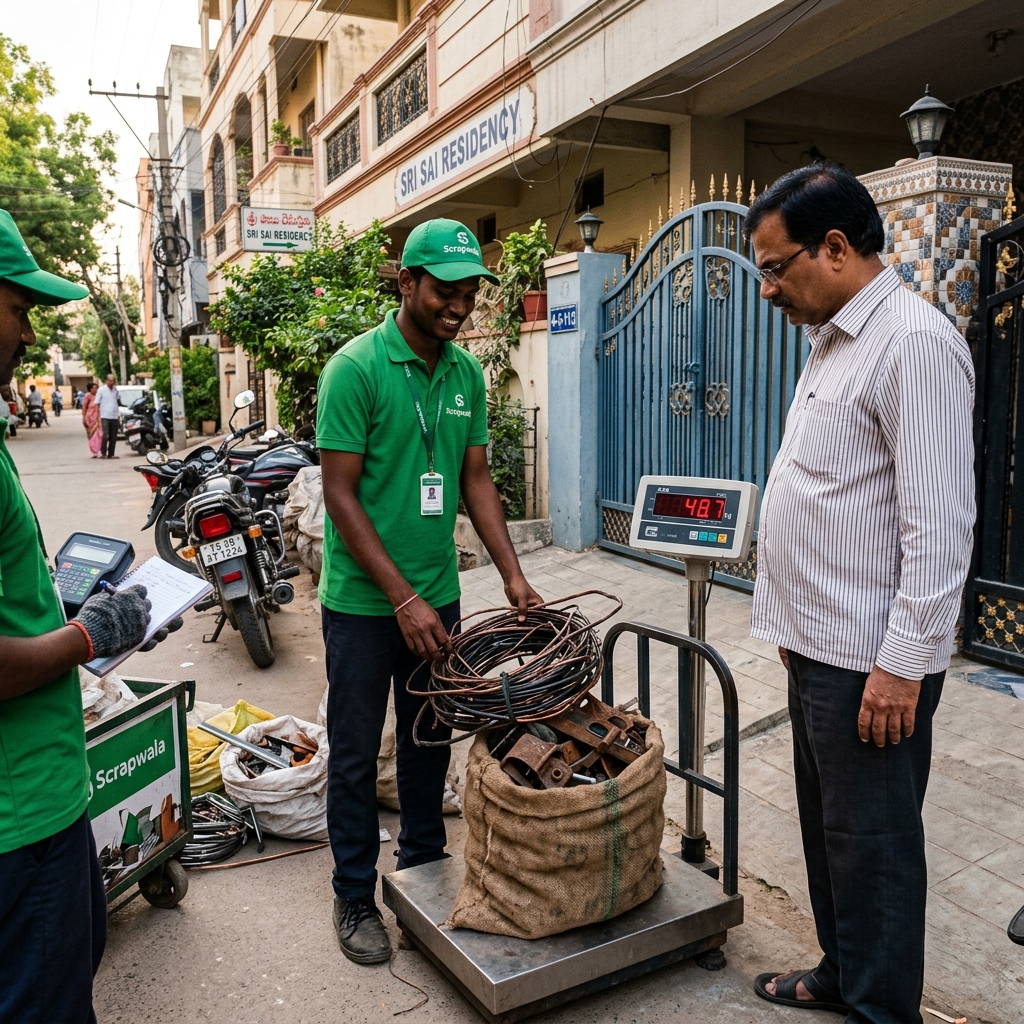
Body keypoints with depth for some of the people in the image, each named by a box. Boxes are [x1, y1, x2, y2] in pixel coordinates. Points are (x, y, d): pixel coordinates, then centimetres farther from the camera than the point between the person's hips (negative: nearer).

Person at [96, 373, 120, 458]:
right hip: (105, 417, -5)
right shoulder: (101, 390, -2)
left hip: (115, 417, 5)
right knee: (105, 436, -13)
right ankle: (103, 453, 1)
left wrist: (119, 415, 19)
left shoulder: (115, 389, 11)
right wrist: (98, 417, -9)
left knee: (113, 438, 6)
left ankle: (111, 454, 14)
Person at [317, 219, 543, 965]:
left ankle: (423, 864, 37)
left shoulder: (467, 372, 4)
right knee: (356, 753, 8)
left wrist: (512, 574, 0)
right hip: (363, 599, -5)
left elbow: (476, 479, 9)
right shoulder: (356, 368, -14)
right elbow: (340, 493, -17)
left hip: (437, 593, 6)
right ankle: (355, 896, 25)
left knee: (430, 739, 18)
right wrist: (403, 600, -20)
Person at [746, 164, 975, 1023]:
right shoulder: (833, 341, 13)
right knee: (828, 826, 21)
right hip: (819, 647, 10)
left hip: (871, 665, -9)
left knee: (872, 846, 6)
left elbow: (939, 526, -22)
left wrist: (903, 663, -21)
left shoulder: (914, 343, -17)